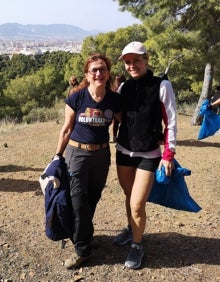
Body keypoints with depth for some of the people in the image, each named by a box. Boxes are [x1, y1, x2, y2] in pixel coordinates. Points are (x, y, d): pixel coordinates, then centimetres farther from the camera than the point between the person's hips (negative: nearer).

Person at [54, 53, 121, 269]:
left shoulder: (114, 99, -6)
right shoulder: (76, 98, -12)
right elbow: (66, 130, -3)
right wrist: (57, 156, 0)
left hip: (102, 154, 3)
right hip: (77, 153, -2)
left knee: (92, 199, 15)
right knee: (78, 202, -2)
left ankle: (83, 235, 39)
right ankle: (82, 250, 13)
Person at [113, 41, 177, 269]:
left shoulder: (162, 86, -10)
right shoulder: (125, 87, 3)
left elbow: (171, 122, -8)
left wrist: (168, 154, -10)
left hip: (149, 155, -4)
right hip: (123, 152, 4)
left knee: (137, 204, -3)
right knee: (130, 197, 19)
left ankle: (137, 246, 20)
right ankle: (131, 229, 43)